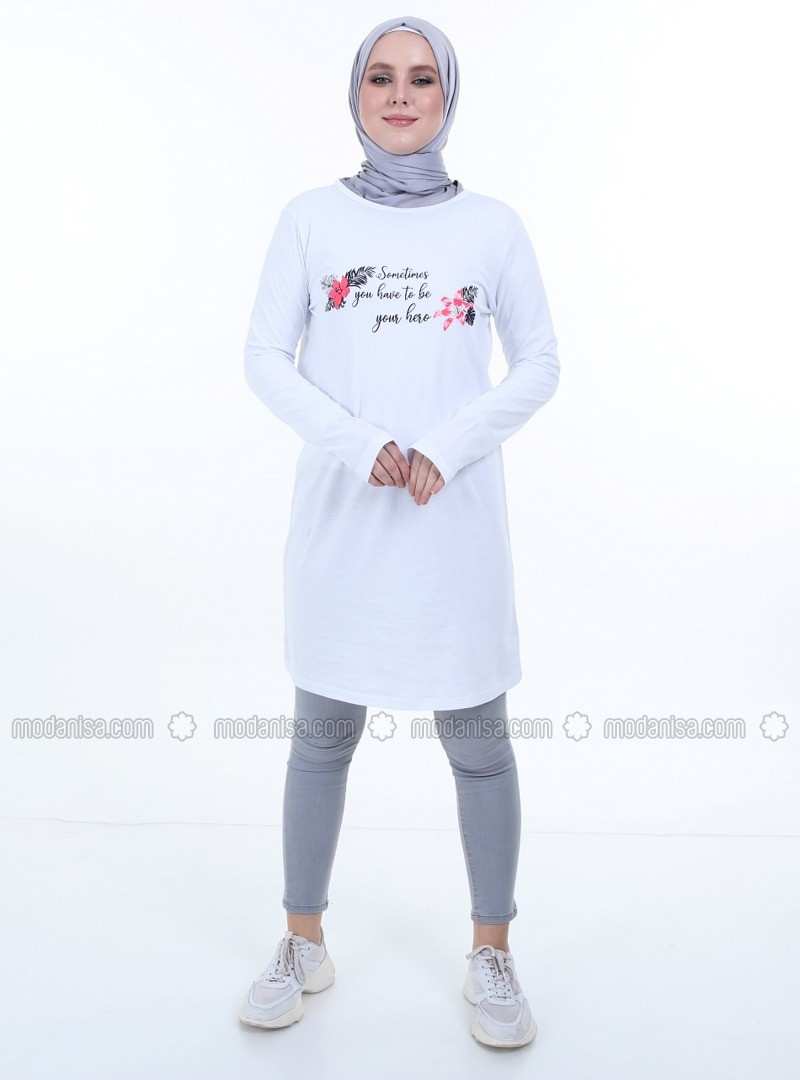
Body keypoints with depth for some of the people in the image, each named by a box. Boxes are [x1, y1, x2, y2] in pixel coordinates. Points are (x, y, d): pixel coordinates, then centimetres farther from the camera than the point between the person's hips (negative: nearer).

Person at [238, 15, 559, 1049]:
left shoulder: (492, 224, 5)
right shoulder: (311, 217, 5)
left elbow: (538, 365, 4)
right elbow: (265, 357, 1)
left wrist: (443, 451, -11)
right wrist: (362, 447, -14)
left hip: (455, 524, 0)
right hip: (339, 520, 1)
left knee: (479, 743, 6)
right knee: (321, 736, 10)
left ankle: (491, 959, 25)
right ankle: (304, 945, 29)